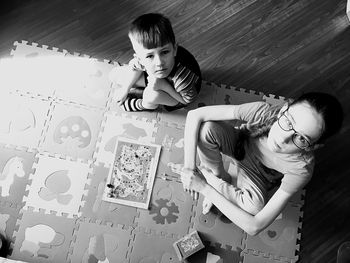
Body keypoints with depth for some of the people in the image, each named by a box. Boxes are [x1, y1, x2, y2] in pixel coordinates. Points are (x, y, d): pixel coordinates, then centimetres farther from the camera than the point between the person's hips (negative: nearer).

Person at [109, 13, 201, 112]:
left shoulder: (183, 76, -48)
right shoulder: (144, 56, -34)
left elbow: (187, 100, -25)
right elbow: (135, 66, -6)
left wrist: (164, 85, -38)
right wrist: (125, 89, 0)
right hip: (152, 78, 4)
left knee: (152, 96, -37)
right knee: (114, 74, 1)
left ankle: (142, 105, 1)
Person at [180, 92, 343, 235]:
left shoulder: (301, 170, -37)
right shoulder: (262, 112, -37)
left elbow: (254, 227, -34)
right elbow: (195, 115, -32)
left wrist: (204, 187, -35)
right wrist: (189, 165, -37)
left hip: (257, 175, -1)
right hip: (239, 143, 1)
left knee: (254, 206, -34)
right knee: (207, 129, -31)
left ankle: (207, 174, -4)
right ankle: (222, 179, -3)